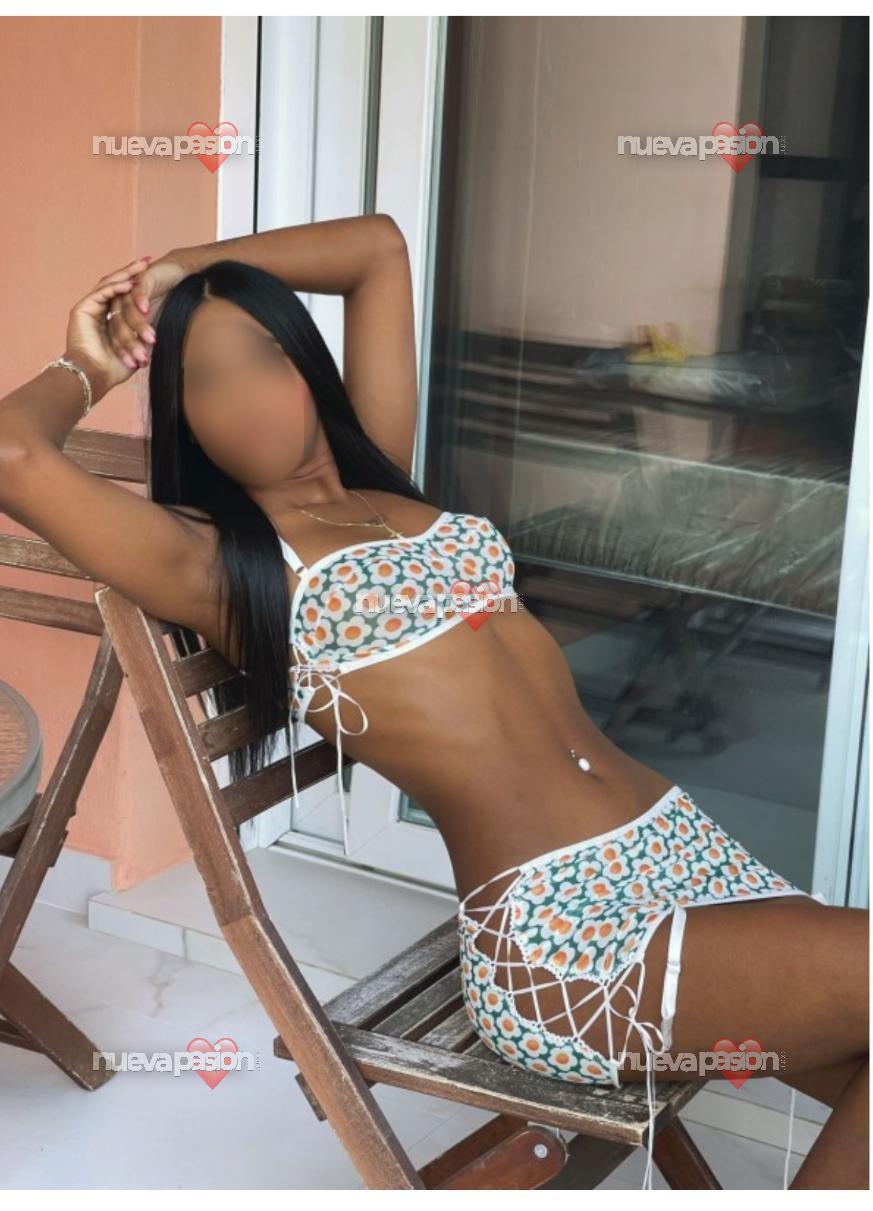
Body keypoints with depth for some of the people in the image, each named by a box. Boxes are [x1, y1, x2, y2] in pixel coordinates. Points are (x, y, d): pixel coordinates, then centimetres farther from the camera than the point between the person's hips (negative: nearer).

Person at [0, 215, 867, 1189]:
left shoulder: (382, 480, 18)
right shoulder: (215, 565, -1)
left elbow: (379, 248, 25)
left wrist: (182, 268, 19)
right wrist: (93, 368, 6)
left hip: (680, 843, 7)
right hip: (561, 938, -7)